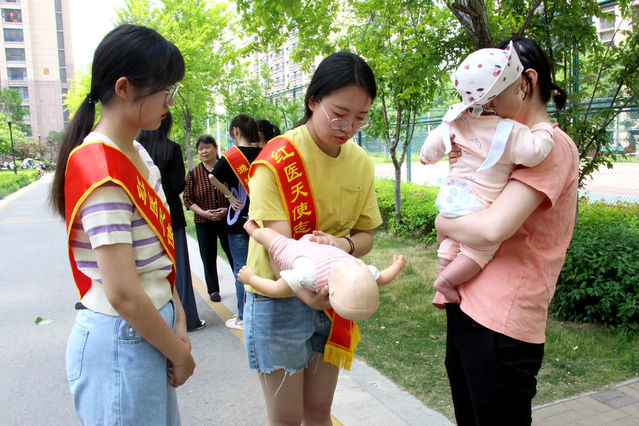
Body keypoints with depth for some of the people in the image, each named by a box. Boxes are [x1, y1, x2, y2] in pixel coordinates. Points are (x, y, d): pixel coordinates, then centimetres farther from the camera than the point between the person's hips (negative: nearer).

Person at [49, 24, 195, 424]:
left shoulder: (139, 155, 7)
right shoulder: (101, 170, -22)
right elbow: (122, 293, -24)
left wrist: (179, 326, 4)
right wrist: (180, 354, -11)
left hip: (150, 329, 9)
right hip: (119, 343, -8)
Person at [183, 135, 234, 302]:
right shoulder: (193, 174, 1)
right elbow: (187, 198, 2)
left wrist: (228, 209, -13)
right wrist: (203, 212, -12)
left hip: (227, 220, -1)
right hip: (203, 223, 1)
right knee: (208, 258, 9)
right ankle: (213, 290, 24)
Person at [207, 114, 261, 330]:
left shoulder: (232, 155, -9)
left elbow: (213, 177, -20)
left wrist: (229, 195, -8)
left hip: (239, 220, -4)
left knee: (241, 269, 4)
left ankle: (243, 318, 12)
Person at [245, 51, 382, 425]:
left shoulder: (361, 163, 0)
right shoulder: (277, 160, -18)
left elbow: (366, 235, 3)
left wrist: (345, 244, -22)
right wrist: (307, 292, -45)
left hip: (333, 298, 5)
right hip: (280, 298, -5)